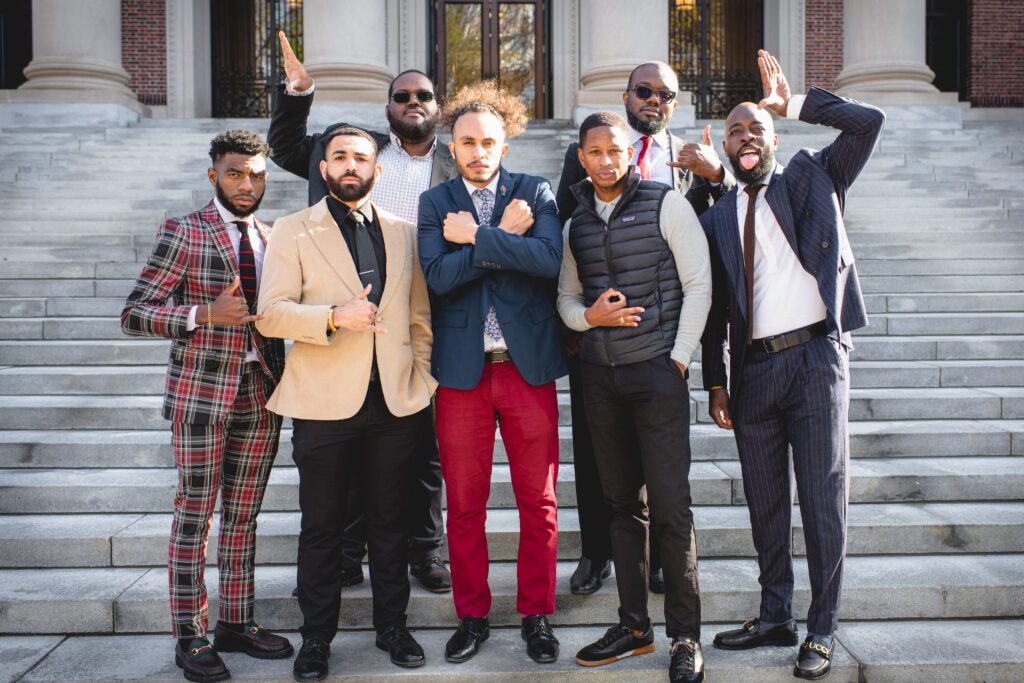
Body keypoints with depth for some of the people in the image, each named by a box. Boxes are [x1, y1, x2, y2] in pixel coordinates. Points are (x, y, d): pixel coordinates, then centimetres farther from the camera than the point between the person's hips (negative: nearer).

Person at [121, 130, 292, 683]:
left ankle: (237, 624, 24)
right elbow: (133, 315, -7)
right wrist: (205, 314, -20)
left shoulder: (271, 241, 12)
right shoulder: (182, 233, -3)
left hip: (261, 393, 5)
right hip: (202, 391, -5)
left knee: (244, 515, 11)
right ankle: (190, 638, 15)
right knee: (194, 517, 2)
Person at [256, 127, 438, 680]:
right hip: (324, 403, -2)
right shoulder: (294, 231, 3)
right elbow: (271, 313, -6)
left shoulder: (403, 232, 11)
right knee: (322, 526, 8)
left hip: (396, 401, 2)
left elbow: (419, 315, 13)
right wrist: (335, 317, -20)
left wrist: (423, 376, 4)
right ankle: (316, 638, 23)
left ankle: (392, 626, 28)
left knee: (389, 521, 12)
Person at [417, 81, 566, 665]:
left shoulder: (536, 193, 6)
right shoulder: (436, 203, 7)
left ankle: (537, 615, 22)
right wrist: (505, 237, -12)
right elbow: (439, 277, -9)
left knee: (539, 502, 7)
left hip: (529, 366, 0)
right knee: (464, 505, 7)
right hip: (462, 370, 1)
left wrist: (476, 236, -13)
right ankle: (473, 616, 24)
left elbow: (549, 259, -13)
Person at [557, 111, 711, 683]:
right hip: (600, 373, 5)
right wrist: (589, 315, -7)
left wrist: (680, 358, -9)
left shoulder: (666, 204, -3)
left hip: (657, 371, -5)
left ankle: (686, 636, 8)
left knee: (671, 504, -3)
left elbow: (698, 285, -5)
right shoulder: (576, 222, 10)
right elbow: (566, 297, 15)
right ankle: (634, 624, 21)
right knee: (622, 502, 10)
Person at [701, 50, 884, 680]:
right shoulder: (717, 216, 12)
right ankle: (775, 618, 27)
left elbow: (869, 122, -6)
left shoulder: (812, 178, 8)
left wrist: (792, 102, -7)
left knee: (824, 500, 2)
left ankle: (822, 631, 16)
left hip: (816, 357, -3)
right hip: (753, 369, 3)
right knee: (765, 504, 11)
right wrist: (716, 383, 9)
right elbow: (714, 308, 12)